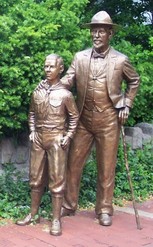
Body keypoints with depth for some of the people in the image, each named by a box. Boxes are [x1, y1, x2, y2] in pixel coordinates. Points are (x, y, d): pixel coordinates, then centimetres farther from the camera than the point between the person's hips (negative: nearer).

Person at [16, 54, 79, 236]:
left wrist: (68, 136, -4)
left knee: (57, 179, 0)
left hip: (57, 139, -4)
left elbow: (74, 116, 2)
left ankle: (56, 219, 8)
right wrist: (32, 131, 7)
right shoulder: (37, 91, 3)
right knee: (36, 178, 12)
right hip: (38, 138, 4)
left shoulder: (65, 94, -7)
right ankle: (33, 214, 26)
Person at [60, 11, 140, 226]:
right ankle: (68, 205, 22)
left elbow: (134, 81, 12)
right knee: (73, 163, 7)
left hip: (108, 121, -2)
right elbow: (68, 79, -3)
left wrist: (127, 104, 4)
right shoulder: (80, 57, 3)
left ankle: (104, 210, 19)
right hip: (84, 120, 2)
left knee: (106, 168, 5)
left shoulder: (121, 60, -2)